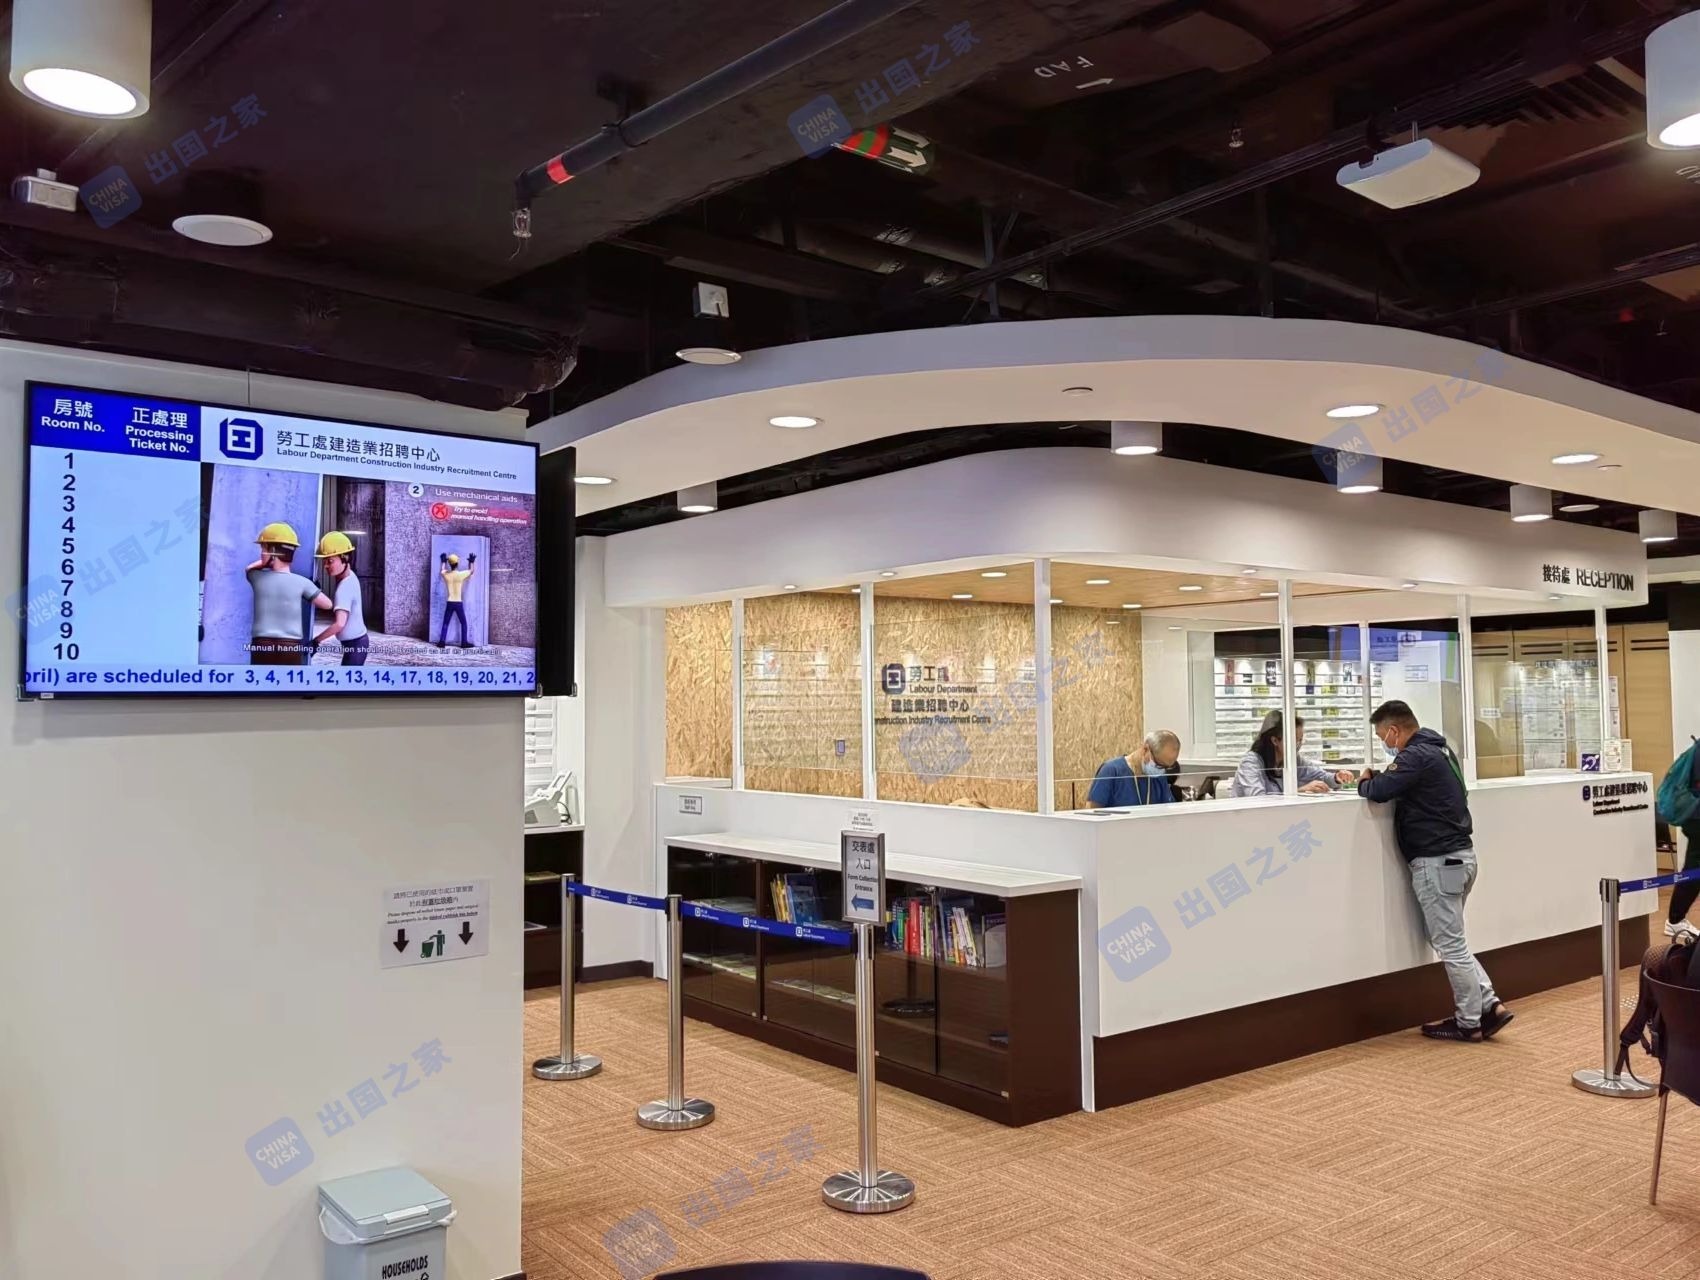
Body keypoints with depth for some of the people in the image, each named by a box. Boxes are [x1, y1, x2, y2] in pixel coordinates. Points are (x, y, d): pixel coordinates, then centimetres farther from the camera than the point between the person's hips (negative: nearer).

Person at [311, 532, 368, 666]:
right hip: (358, 641, 10)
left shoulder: (344, 587, -25)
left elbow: (339, 623, -37)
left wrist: (316, 640, -28)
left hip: (355, 644, -10)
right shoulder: (350, 577, 2)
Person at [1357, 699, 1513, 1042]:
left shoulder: (1416, 755, -17)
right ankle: (1488, 1005, 15)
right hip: (1458, 855, 10)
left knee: (1450, 945, 1)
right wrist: (1380, 778, 7)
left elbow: (1379, 792, -23)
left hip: (1437, 860, -10)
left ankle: (1470, 1022, 10)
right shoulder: (1437, 749, 15)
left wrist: (1364, 782, -2)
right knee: (1450, 940, 18)